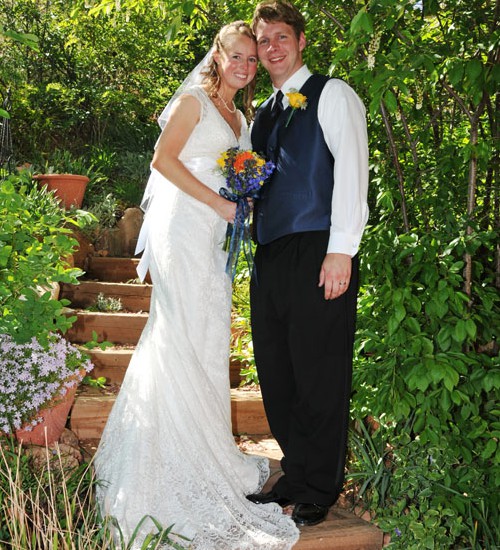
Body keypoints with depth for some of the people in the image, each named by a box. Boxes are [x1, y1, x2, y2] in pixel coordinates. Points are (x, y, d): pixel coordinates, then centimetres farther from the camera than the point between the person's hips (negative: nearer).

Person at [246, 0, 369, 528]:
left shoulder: (331, 94, 3)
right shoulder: (262, 114, 23)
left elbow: (351, 168, -8)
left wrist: (340, 251, -16)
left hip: (318, 254, -7)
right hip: (270, 257, 7)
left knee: (319, 377, -2)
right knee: (277, 376, 9)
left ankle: (319, 490, 11)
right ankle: (295, 476, 23)